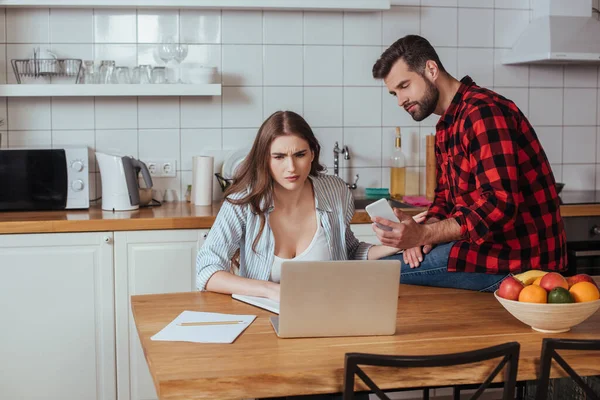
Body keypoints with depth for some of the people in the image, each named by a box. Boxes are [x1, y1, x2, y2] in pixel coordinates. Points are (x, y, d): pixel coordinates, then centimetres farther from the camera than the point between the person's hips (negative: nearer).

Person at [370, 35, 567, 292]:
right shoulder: (447, 126, 16)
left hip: (518, 257, -10)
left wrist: (424, 234, -32)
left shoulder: (484, 112, -18)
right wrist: (423, 234, -3)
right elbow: (446, 196, 19)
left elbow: (499, 205, -27)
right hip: (487, 243, 10)